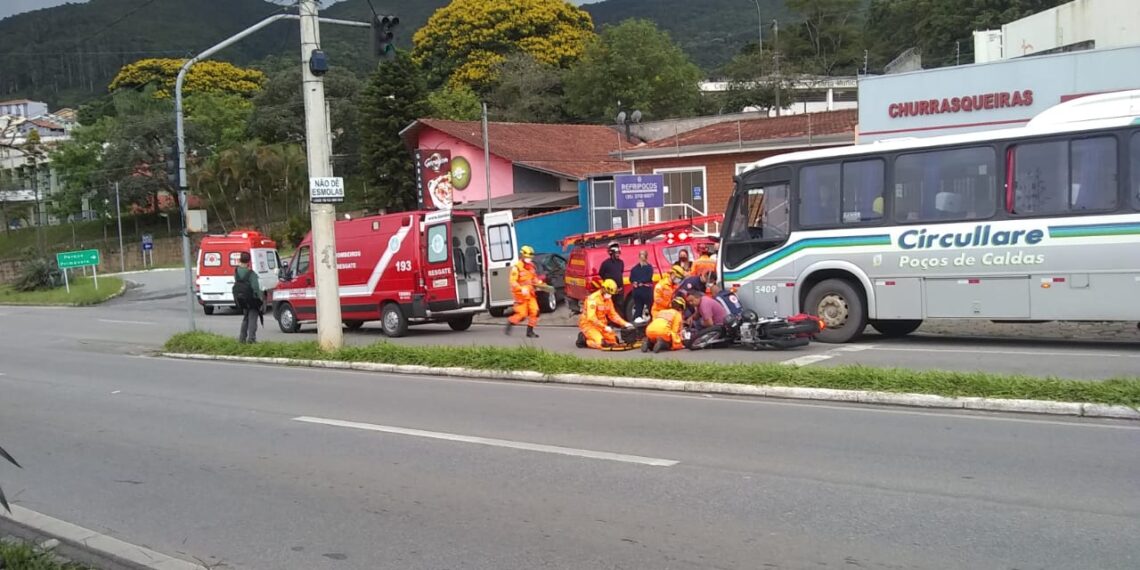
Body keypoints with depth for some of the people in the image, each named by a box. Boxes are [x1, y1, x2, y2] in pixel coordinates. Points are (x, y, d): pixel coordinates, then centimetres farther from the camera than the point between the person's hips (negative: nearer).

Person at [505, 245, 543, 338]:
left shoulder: (531, 266, 13)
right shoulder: (516, 267, -11)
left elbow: (534, 278, 25)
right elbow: (513, 282, -18)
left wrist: (539, 282, 5)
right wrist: (521, 289, -31)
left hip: (530, 294, 7)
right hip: (520, 294, -7)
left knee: (534, 311, -3)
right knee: (522, 314, -8)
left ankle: (530, 331, 6)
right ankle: (510, 323, 18)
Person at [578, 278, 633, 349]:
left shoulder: (608, 300, 5)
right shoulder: (593, 298, -21)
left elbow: (613, 314, 12)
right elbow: (591, 317, -28)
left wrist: (625, 324, -1)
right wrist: (605, 327, -32)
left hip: (601, 325, 8)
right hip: (588, 324, -8)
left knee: (614, 340, -1)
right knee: (601, 343, -26)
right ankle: (584, 339, -2)